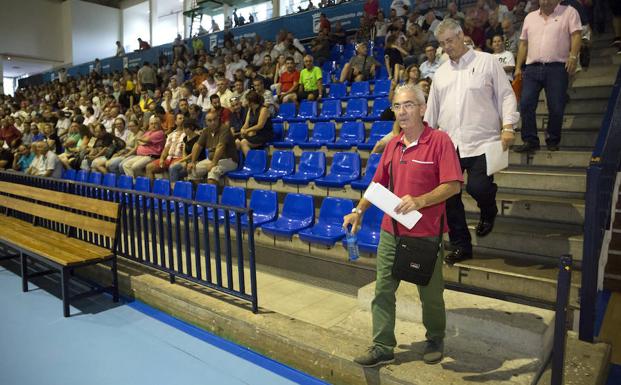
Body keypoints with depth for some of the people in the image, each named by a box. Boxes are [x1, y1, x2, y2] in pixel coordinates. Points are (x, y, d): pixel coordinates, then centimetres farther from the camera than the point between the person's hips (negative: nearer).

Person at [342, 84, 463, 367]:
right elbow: (378, 184, 15)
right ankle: (382, 347, 20)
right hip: (391, 230, 5)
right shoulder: (393, 144, 9)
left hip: (426, 233, -5)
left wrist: (419, 201, -28)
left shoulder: (439, 140, -10)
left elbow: (453, 185, -16)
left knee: (430, 293, 12)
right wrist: (359, 210, 6)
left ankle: (435, 340, 37)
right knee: (383, 290, 6)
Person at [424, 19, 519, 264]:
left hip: (481, 142, -4)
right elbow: (432, 108, 20)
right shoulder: (441, 72, 17)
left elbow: (505, 95, 2)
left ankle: (488, 212, 24)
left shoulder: (487, 62, 4)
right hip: (448, 144, 4)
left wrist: (507, 126, -10)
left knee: (478, 187, -16)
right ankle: (461, 246, 18)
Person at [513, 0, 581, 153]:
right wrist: (518, 67, 10)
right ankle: (530, 141, -1)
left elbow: (576, 35, -3)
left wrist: (573, 56, -19)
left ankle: (553, 141, 13)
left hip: (557, 68, -3)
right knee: (526, 104, -8)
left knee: (556, 108, -2)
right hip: (532, 68, 3)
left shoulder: (569, 12, 7)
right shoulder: (530, 17, 18)